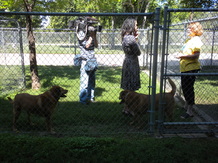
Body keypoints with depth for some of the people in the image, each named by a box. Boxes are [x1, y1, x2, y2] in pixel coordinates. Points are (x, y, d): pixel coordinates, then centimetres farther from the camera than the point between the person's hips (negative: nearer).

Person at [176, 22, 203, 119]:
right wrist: (182, 57, 10)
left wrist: (183, 56, -20)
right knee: (184, 87, 19)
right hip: (184, 67, 10)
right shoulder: (188, 39, 15)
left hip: (191, 68, -9)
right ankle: (186, 105, 36)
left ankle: (190, 111, 2)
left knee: (189, 88, -6)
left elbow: (196, 56, -22)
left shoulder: (196, 40, -13)